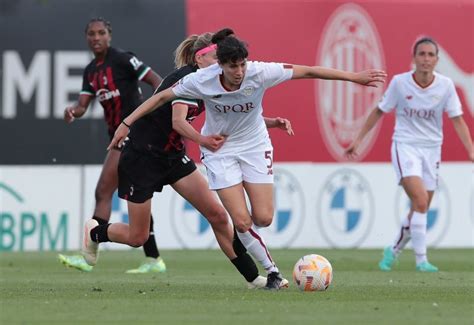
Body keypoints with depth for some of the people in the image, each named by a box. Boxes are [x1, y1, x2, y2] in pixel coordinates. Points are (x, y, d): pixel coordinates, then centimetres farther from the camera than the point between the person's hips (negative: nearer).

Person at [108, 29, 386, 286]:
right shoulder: (202, 80, -24)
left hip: (255, 146, 1)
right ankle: (272, 270, 8)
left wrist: (355, 77, -21)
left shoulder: (259, 73, -24)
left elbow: (308, 72, -20)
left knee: (263, 218, -5)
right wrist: (126, 124, -11)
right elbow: (162, 97, -11)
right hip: (220, 149, -1)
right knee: (242, 222, -13)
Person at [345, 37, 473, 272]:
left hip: (431, 149, 3)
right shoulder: (400, 82, -10)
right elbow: (379, 112, 2)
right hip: (405, 146, -3)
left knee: (419, 210, 8)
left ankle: (394, 250, 32)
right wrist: (358, 140, 4)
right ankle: (421, 259, -16)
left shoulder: (445, 85, -6)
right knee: (420, 202, -21)